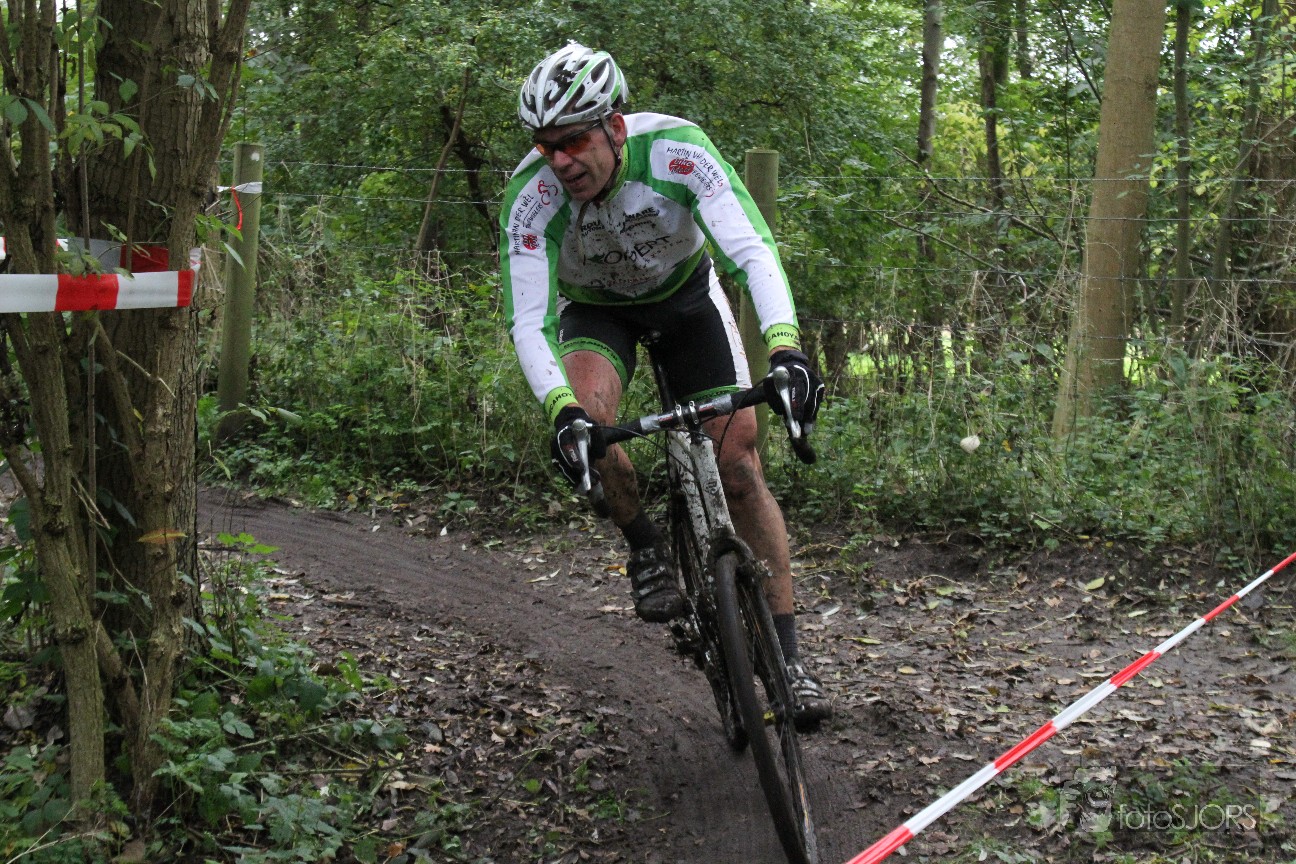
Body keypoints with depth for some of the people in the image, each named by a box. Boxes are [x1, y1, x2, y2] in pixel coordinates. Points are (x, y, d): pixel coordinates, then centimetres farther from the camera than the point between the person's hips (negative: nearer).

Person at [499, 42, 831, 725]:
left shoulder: (676, 150, -34)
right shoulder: (533, 192, -31)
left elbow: (753, 251, -41)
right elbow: (528, 321, -34)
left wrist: (784, 345, -58)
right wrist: (561, 409, -52)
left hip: (686, 294, 0)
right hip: (596, 308, 0)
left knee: (741, 466, -9)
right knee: (587, 414, -34)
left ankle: (786, 655, 0)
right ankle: (645, 546, -6)